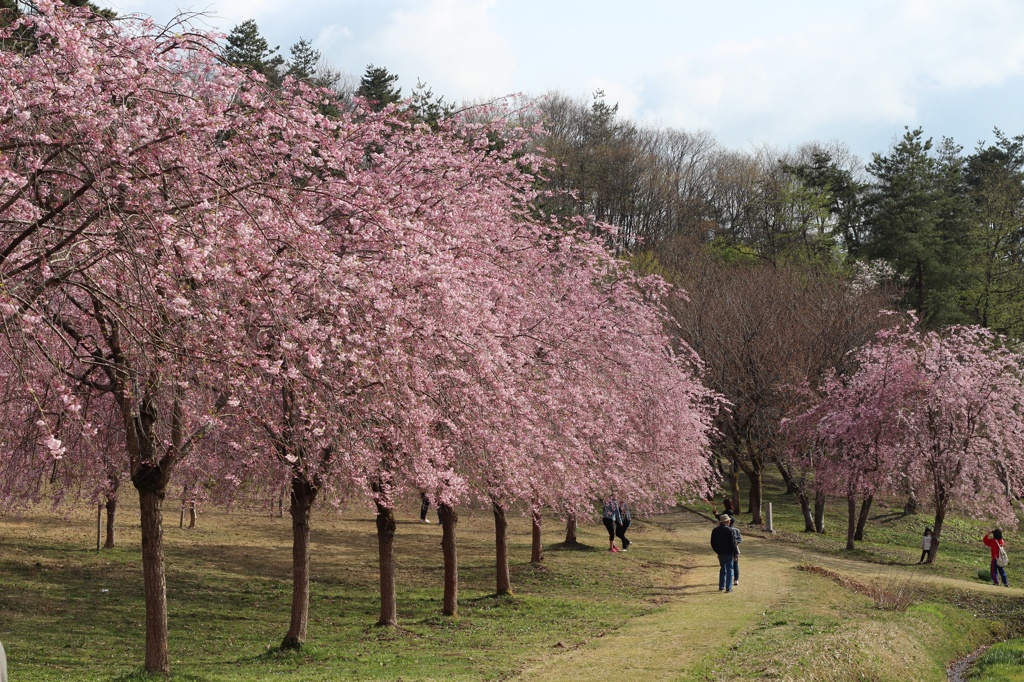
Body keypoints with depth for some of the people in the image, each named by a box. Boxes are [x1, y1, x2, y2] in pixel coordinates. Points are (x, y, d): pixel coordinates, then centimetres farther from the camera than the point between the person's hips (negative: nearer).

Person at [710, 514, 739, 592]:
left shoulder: (715, 530, 4)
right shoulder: (729, 530, -15)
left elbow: (713, 543, 10)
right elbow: (733, 542, -15)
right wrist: (735, 553, -7)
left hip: (720, 553, 6)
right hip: (728, 553, -6)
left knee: (722, 569, 18)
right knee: (729, 570, 1)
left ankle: (721, 587, 20)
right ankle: (728, 588, -1)